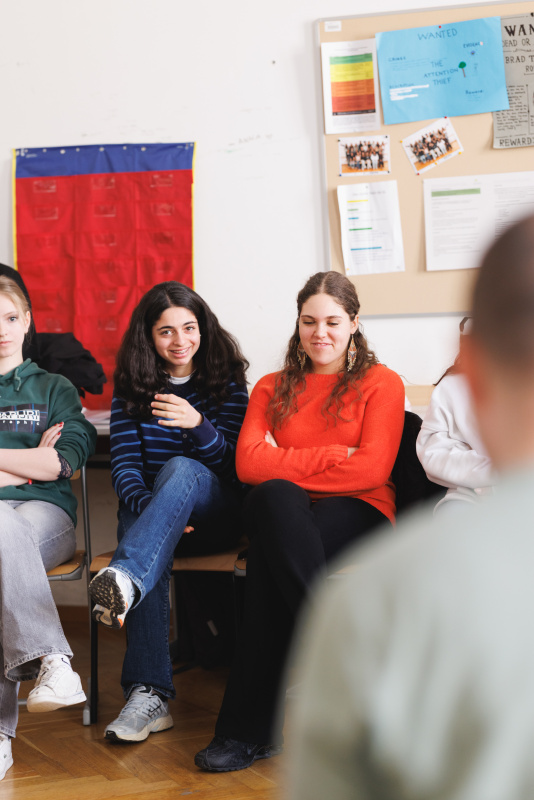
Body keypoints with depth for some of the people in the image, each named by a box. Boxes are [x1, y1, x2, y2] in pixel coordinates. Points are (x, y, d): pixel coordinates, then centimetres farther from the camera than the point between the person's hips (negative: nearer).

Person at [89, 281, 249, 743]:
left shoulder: (226, 381, 5)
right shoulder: (131, 388, 9)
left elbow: (233, 466, -4)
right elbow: (124, 466, -1)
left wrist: (199, 425, -26)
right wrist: (150, 508, -23)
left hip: (214, 511, -1)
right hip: (147, 507, 1)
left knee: (180, 468, -35)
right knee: (144, 540, -36)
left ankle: (126, 577, -63)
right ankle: (149, 694, -45)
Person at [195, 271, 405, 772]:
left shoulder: (381, 384, 10)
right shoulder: (272, 389, 20)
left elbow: (372, 470, -7)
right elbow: (249, 463, 1)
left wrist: (285, 466, -7)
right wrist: (331, 457, -8)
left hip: (356, 513, -3)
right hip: (282, 512, 3)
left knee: (269, 561, -35)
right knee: (274, 498, -37)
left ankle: (247, 728, -31)